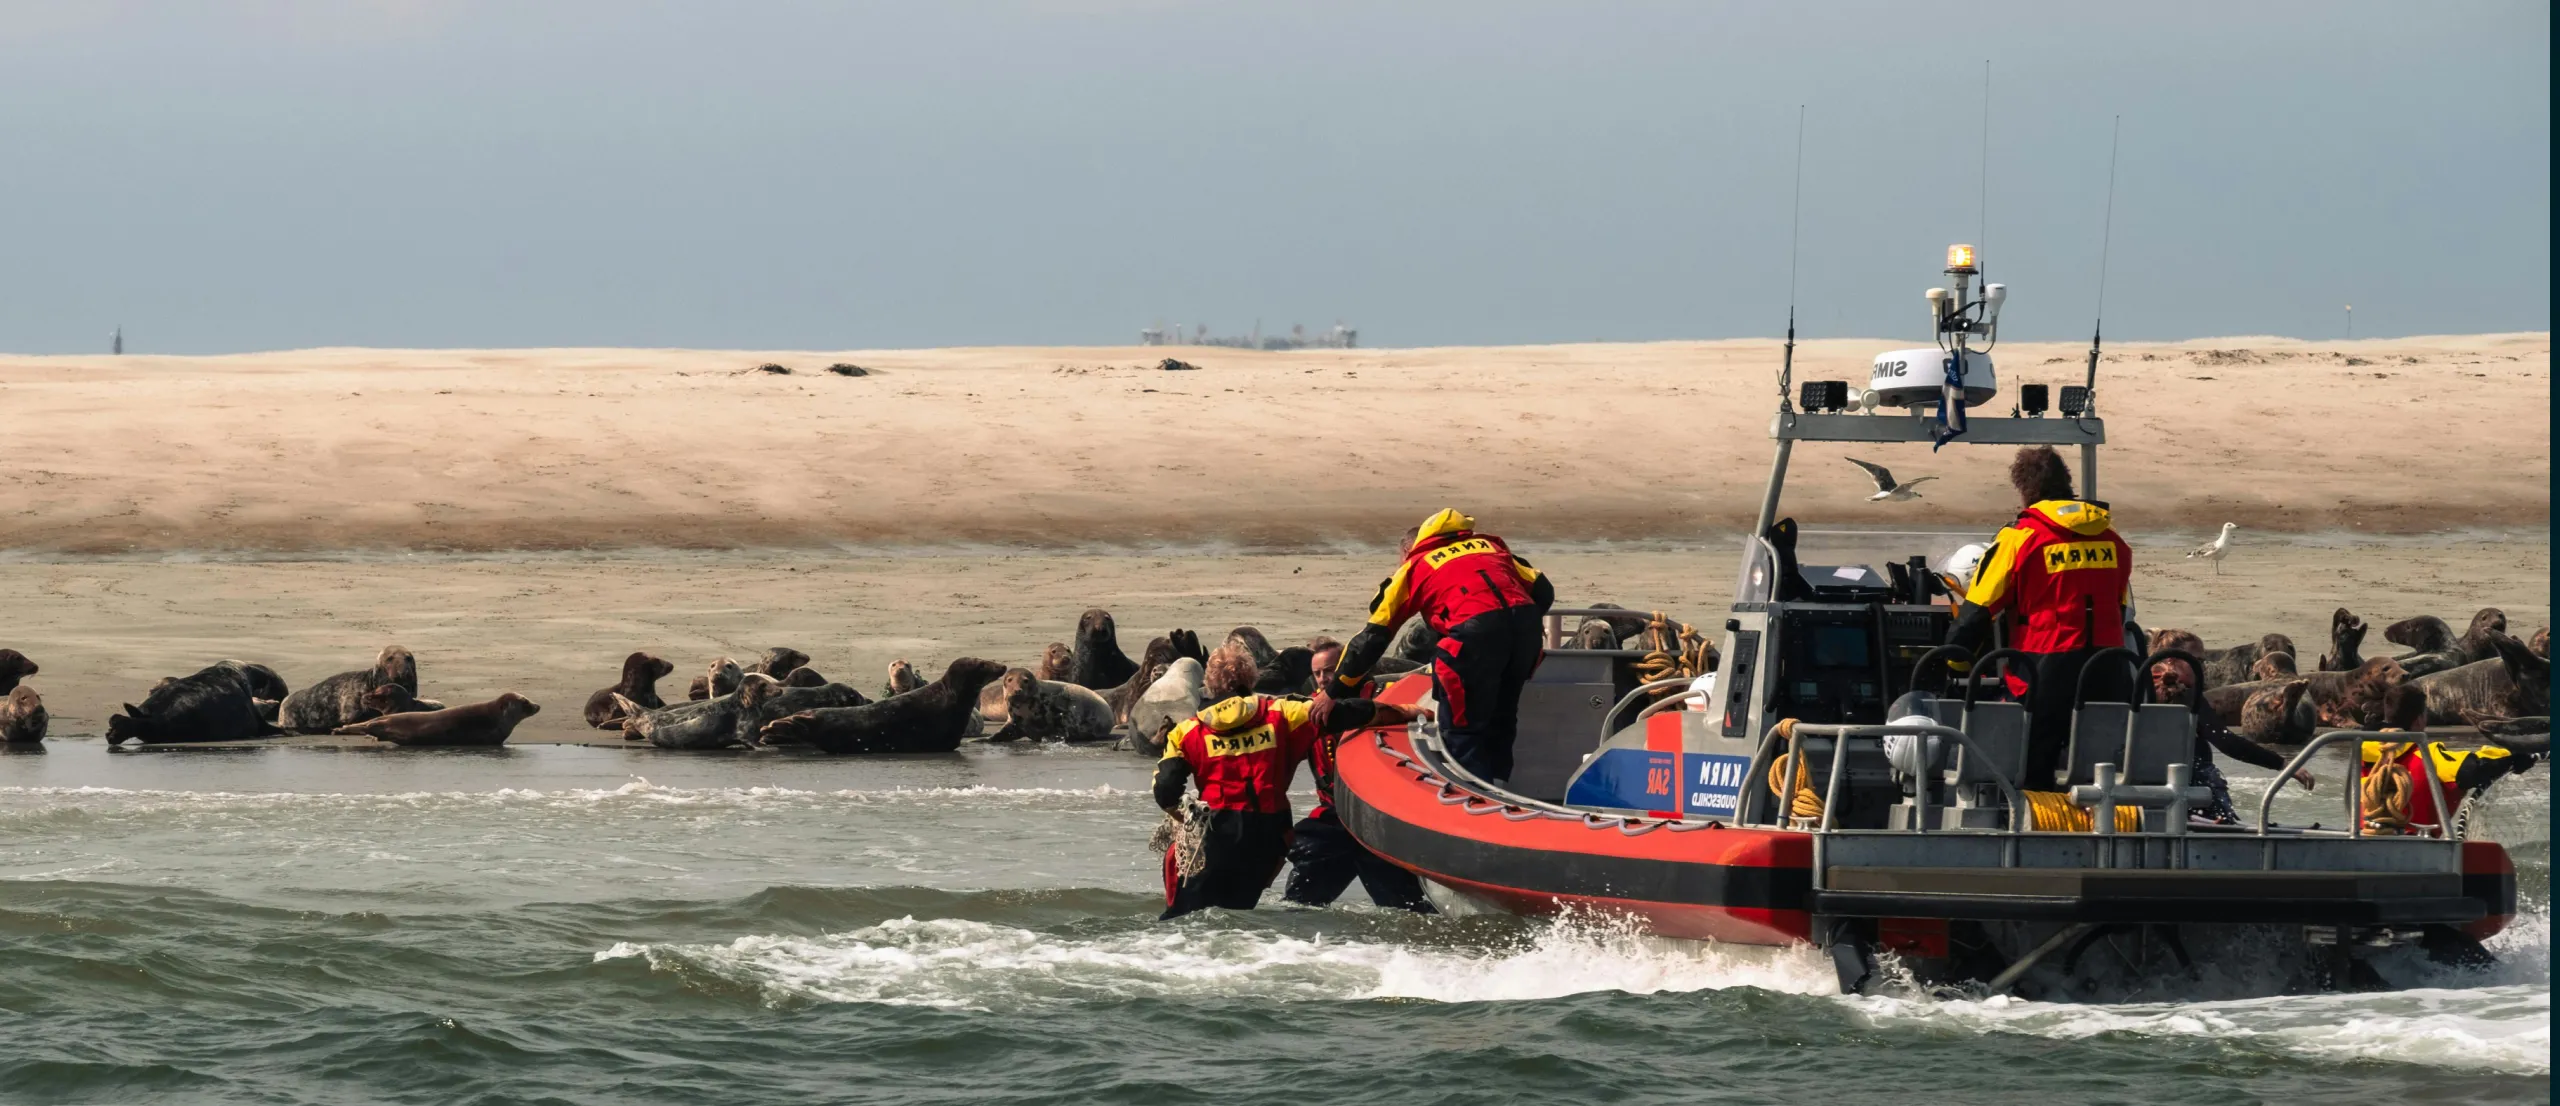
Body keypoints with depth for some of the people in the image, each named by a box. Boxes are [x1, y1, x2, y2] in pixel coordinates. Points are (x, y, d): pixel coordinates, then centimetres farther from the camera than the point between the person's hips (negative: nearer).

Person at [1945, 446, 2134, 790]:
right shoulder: (2113, 541, 10)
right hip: (2108, 675, 4)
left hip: (2046, 670, -4)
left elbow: (1978, 611, -3)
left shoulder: (2019, 538, -5)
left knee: (2031, 778, 0)